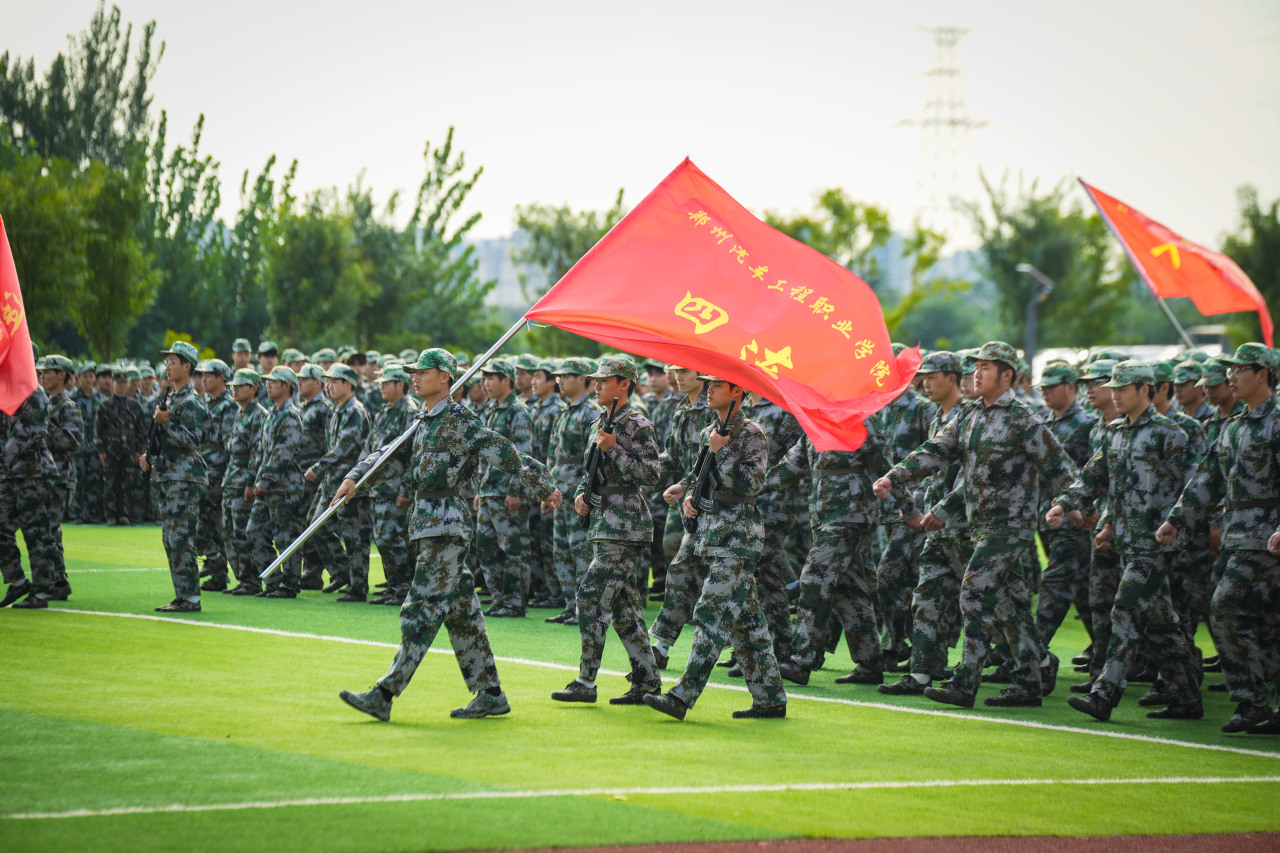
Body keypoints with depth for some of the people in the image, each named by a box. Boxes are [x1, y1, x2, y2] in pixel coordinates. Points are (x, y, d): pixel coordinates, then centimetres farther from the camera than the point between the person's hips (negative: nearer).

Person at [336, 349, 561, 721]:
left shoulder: (458, 420, -10)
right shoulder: (421, 421, 17)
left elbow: (505, 454, -8)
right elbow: (393, 457, 17)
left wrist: (543, 489, -5)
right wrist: (355, 478, 1)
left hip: (446, 522, -9)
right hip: (428, 522, 10)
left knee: (422, 609, -11)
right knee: (459, 611, 10)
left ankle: (384, 695, -15)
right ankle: (490, 694, 13)